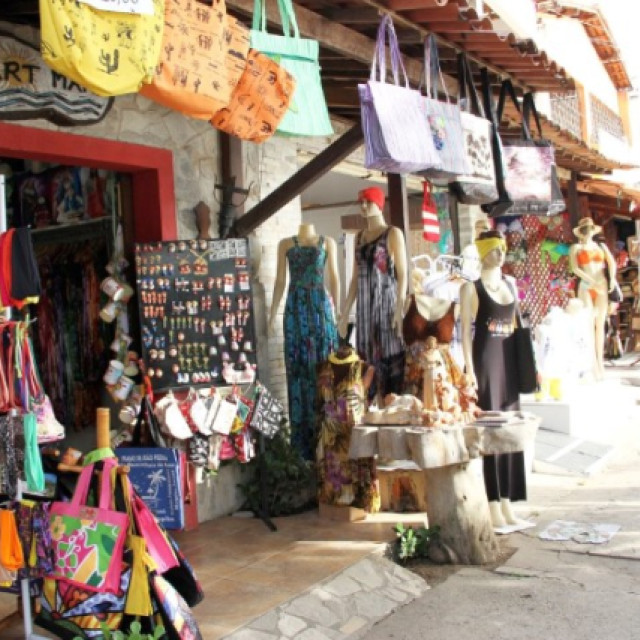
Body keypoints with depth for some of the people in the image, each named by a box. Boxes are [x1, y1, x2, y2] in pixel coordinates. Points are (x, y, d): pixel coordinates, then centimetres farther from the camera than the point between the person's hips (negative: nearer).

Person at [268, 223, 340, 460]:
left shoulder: (327, 242, 11)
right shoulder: (285, 244, 12)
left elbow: (334, 278, 6)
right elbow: (280, 281, 10)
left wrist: (338, 311, -2)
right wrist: (272, 314, 4)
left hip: (321, 305, 0)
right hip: (295, 308, 1)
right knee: (298, 367, -1)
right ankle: (304, 442, 3)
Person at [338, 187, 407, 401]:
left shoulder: (393, 233, -1)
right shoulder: (360, 237, 16)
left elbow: (402, 275, -8)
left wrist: (399, 310, -17)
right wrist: (345, 312, 12)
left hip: (387, 303, -6)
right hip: (364, 306, 6)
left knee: (390, 356, -6)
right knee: (367, 358, 4)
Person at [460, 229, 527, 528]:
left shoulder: (511, 284, 14)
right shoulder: (471, 287, -3)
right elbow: (465, 330, -8)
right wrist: (470, 369, -15)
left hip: (509, 359, 6)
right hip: (484, 358, -6)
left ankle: (507, 501, 14)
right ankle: (493, 504, 0)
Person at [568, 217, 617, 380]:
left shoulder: (601, 246, 14)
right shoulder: (576, 248, 6)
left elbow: (612, 263, 3)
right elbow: (575, 268, -8)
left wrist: (612, 278, -17)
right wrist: (592, 282, -19)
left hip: (602, 287, 3)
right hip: (585, 287, -3)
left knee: (600, 324, 3)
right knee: (589, 323, -8)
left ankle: (600, 361, 7)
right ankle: (593, 363, -9)